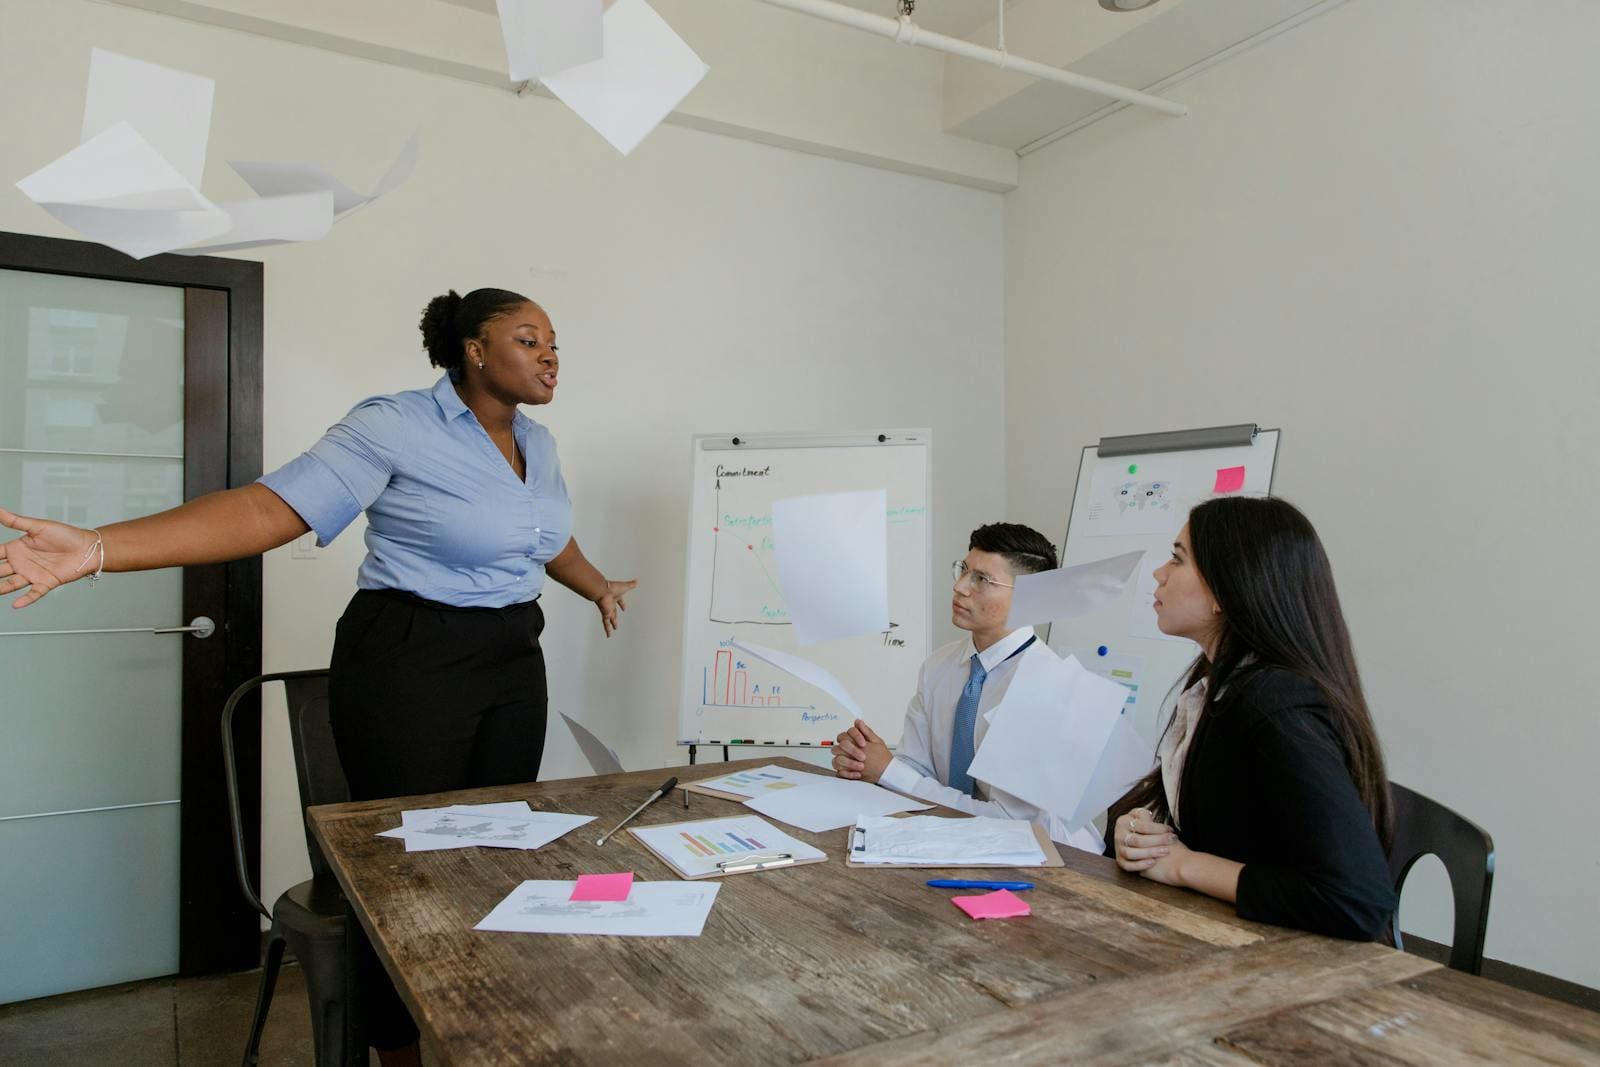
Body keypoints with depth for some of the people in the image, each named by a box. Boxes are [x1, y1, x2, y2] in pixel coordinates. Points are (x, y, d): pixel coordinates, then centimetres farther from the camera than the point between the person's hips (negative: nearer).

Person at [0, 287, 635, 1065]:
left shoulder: (537, 443, 9)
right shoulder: (396, 426, -12)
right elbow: (270, 509, -19)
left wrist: (597, 587, 45)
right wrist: (98, 549, -28)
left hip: (513, 664, 7)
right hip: (409, 664, -6)